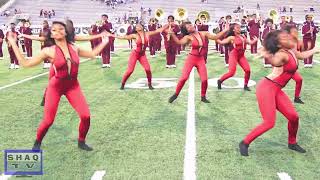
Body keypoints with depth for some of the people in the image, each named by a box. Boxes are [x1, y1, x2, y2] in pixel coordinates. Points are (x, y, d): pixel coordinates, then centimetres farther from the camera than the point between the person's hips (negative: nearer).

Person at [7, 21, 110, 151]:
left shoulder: (74, 48, 0)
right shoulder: (49, 51, -10)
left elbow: (92, 54, 17)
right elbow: (25, 63, -9)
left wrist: (104, 43, 17)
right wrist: (13, 44, -10)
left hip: (73, 86, 3)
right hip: (56, 87, -3)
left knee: (86, 116, -9)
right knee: (48, 120, -3)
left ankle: (81, 142, 18)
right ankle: (37, 143, 29)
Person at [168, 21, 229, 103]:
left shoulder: (204, 33, 2)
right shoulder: (189, 37, -8)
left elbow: (215, 37, 3)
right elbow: (179, 42, -23)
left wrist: (225, 30, -4)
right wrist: (172, 34, -37)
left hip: (201, 59, 3)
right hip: (191, 59, -3)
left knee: (204, 79, -4)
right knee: (184, 77, -10)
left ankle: (203, 97, 17)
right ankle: (176, 94, 8)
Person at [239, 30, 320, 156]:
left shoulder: (291, 52, 11)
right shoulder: (282, 54, -15)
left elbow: (302, 55, 33)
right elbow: (274, 62, -37)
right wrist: (267, 56, -57)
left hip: (276, 90, 9)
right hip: (267, 88, -8)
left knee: (294, 117, 5)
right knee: (269, 123, -11)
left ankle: (292, 143, 29)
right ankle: (244, 143, 3)